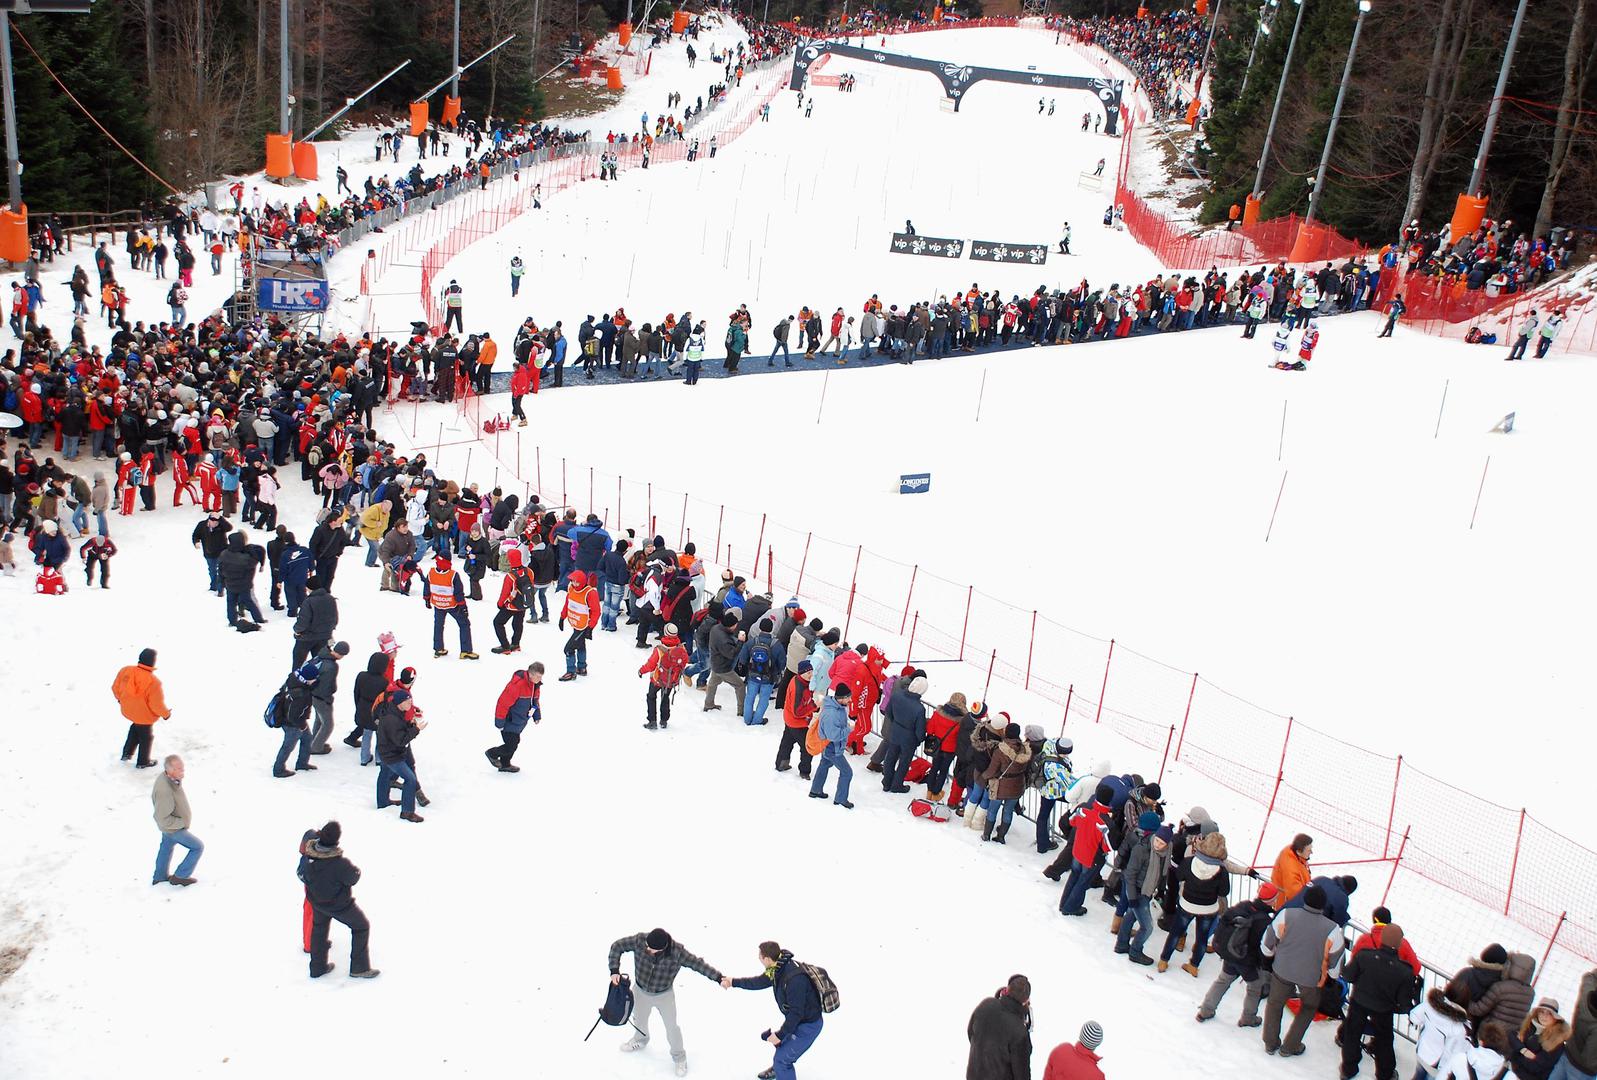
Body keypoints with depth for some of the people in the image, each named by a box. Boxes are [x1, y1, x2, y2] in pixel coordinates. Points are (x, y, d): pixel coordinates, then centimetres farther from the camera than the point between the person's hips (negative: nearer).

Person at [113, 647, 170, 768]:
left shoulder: (125, 671, -20)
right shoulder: (153, 682, -35)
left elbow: (115, 687, -2)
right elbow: (157, 705, -26)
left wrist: (120, 698, 20)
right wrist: (166, 714, -6)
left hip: (128, 710, 5)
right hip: (144, 716, -5)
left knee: (135, 728, 35)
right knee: (146, 737, 20)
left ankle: (127, 753, 45)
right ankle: (143, 761, 39)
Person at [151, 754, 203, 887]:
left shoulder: (165, 777, -16)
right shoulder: (165, 791, -43)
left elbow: (154, 797, 6)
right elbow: (163, 819, -35)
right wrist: (183, 823, -21)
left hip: (172, 824, 8)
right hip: (174, 829, -8)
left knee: (167, 846, 29)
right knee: (198, 847, 8)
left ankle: (160, 876, 52)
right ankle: (180, 876, 23)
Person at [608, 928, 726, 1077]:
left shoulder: (677, 952, -33)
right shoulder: (639, 940, -32)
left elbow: (697, 964, -24)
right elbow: (617, 946, -19)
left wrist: (718, 977, -29)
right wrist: (614, 970, -26)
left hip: (665, 996, -2)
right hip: (640, 992, 2)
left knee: (671, 1027, 12)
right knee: (639, 1019, 28)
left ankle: (679, 1056, 41)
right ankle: (641, 1039, 62)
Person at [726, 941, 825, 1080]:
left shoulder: (794, 978, -36)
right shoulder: (778, 968, -8)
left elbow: (796, 1012, -30)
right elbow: (759, 981, 10)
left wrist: (780, 1034, -22)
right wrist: (733, 982, 15)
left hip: (808, 1025, -9)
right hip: (798, 1020, 9)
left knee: (782, 1059, -6)